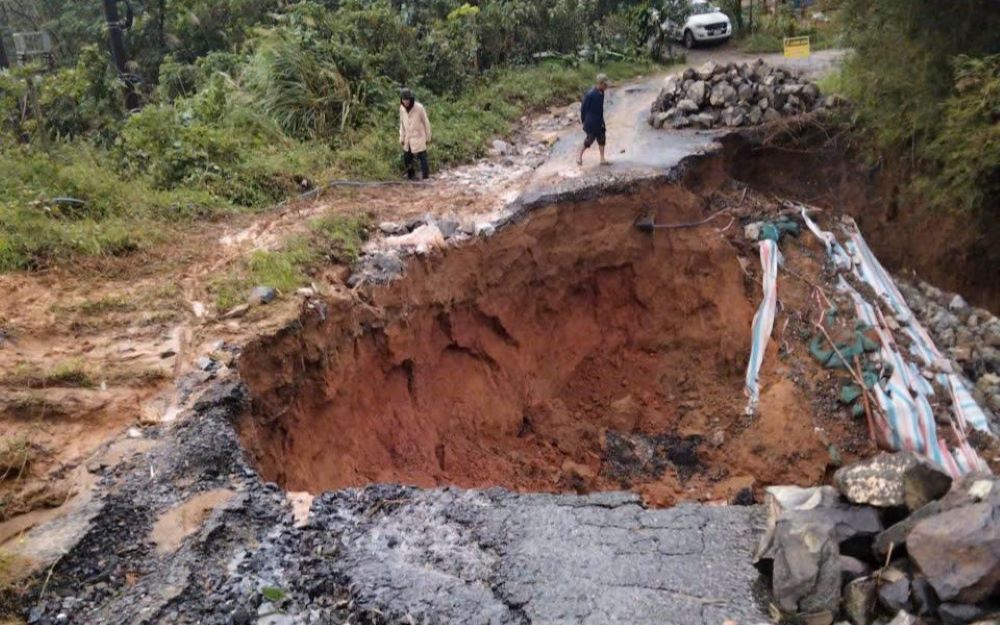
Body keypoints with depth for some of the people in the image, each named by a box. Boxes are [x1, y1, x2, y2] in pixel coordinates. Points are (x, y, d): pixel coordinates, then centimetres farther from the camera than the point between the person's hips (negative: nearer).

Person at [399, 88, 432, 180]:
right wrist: (401, 137, 9)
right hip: (408, 138, 5)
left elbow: (426, 122, -6)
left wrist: (428, 137, -1)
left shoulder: (419, 107, -15)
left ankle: (426, 177, 1)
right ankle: (411, 175, 30)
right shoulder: (402, 108, -1)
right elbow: (402, 123, 10)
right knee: (406, 159, 12)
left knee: (422, 158, -6)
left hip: (419, 138, -5)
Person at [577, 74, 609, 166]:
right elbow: (583, 108, -13)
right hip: (591, 122, -7)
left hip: (599, 121, 7)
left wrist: (601, 120, 15)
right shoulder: (590, 94, -22)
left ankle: (602, 158, 15)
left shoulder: (601, 93, 1)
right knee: (590, 139, 1)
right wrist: (584, 121, -7)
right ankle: (580, 156, 20)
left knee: (602, 138, 7)